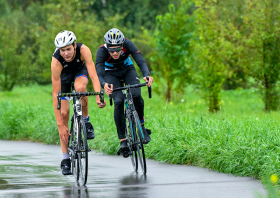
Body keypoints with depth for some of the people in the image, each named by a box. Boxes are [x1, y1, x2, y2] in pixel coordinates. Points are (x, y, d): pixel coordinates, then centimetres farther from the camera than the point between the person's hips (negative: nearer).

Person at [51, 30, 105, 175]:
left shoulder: (83, 50, -37)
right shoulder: (56, 61, -37)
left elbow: (93, 75, -40)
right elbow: (56, 94, -37)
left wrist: (98, 96, -59)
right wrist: (60, 125, -40)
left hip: (80, 71, 0)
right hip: (63, 75, 0)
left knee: (80, 88, -36)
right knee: (64, 113, -12)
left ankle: (85, 121, -9)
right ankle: (65, 159, -4)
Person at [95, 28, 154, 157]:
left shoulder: (128, 45, -31)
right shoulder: (102, 51, -33)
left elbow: (141, 61, -39)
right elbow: (99, 74, -40)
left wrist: (147, 75, -60)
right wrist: (104, 85, -63)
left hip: (128, 70, 1)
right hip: (111, 74, -1)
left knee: (136, 95, -27)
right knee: (119, 102, -24)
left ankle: (141, 127, -2)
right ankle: (123, 140, -15)